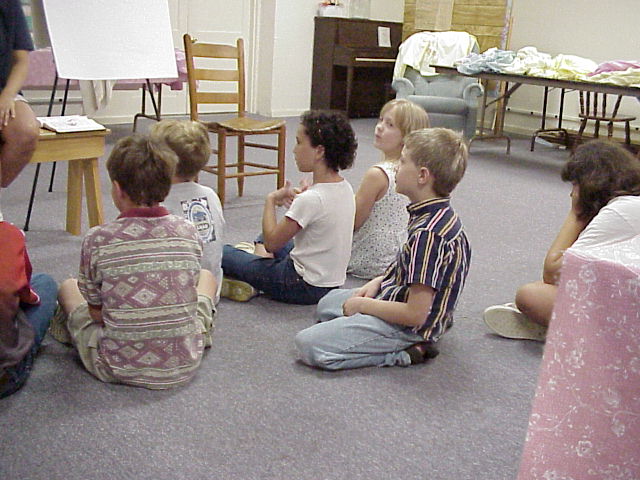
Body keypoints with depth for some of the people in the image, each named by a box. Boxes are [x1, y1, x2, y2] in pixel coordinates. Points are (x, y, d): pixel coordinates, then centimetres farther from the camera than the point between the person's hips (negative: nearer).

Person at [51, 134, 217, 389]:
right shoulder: (188, 232, -8)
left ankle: (67, 328, 55)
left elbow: (96, 312, -4)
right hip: (184, 366, 2)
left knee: (68, 287, 24)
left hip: (119, 368, -1)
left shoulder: (97, 239, -15)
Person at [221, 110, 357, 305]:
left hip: (304, 288, -8)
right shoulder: (346, 188, -2)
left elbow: (271, 242, -18)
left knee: (220, 251, 0)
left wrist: (271, 200, -6)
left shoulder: (310, 199, -27)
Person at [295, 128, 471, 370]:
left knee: (308, 344, -18)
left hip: (408, 328, -10)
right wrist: (378, 282, 2)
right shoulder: (440, 216, -1)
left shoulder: (428, 233, -31)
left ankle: (403, 353, -10)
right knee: (327, 303, 29)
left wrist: (363, 305, -17)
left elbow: (415, 314, -30)